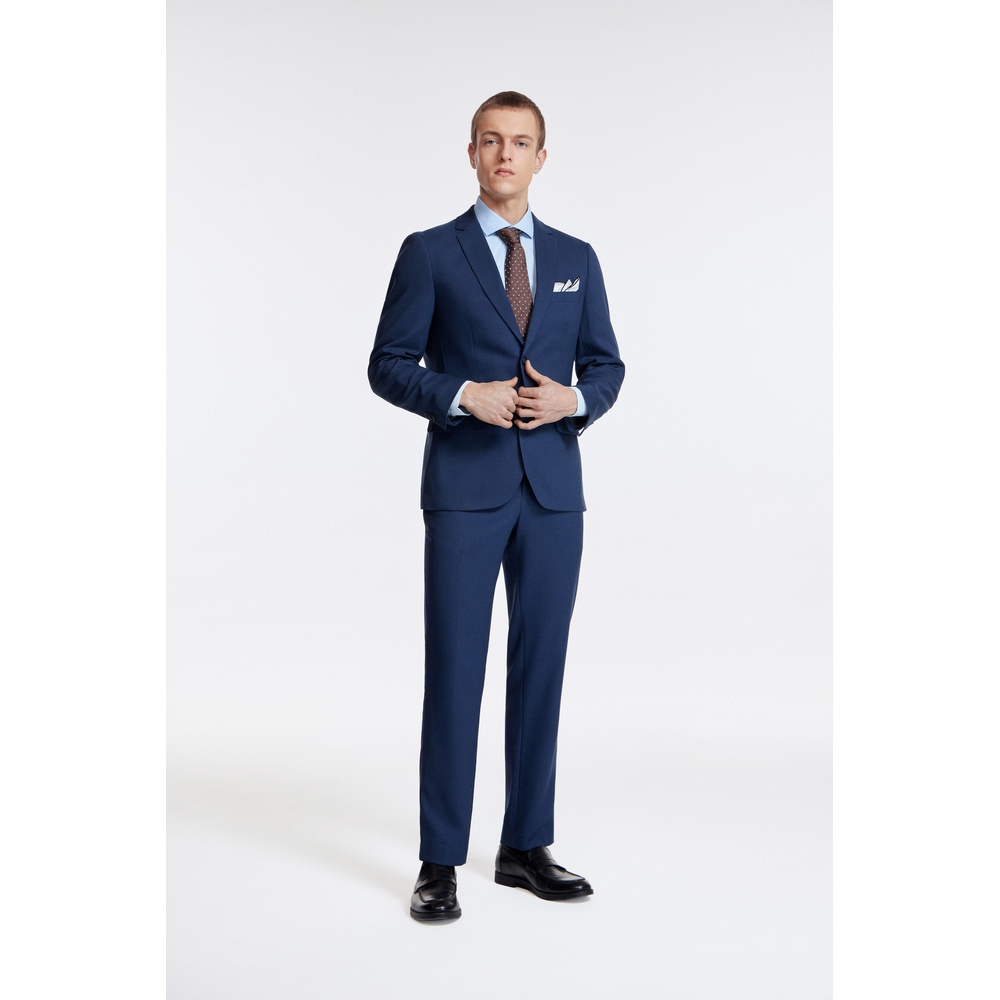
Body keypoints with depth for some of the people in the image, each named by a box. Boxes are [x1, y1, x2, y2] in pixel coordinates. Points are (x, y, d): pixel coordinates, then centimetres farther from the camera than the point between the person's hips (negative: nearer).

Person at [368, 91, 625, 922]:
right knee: (454, 671, -3)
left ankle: (526, 847, 19)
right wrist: (463, 394, -16)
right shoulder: (430, 253, 3)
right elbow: (388, 365, 0)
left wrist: (573, 400, -8)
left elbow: (607, 367, 14)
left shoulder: (576, 259, 13)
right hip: (465, 486, -3)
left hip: (554, 486, 4)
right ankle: (440, 863, 6)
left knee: (540, 668, 7)